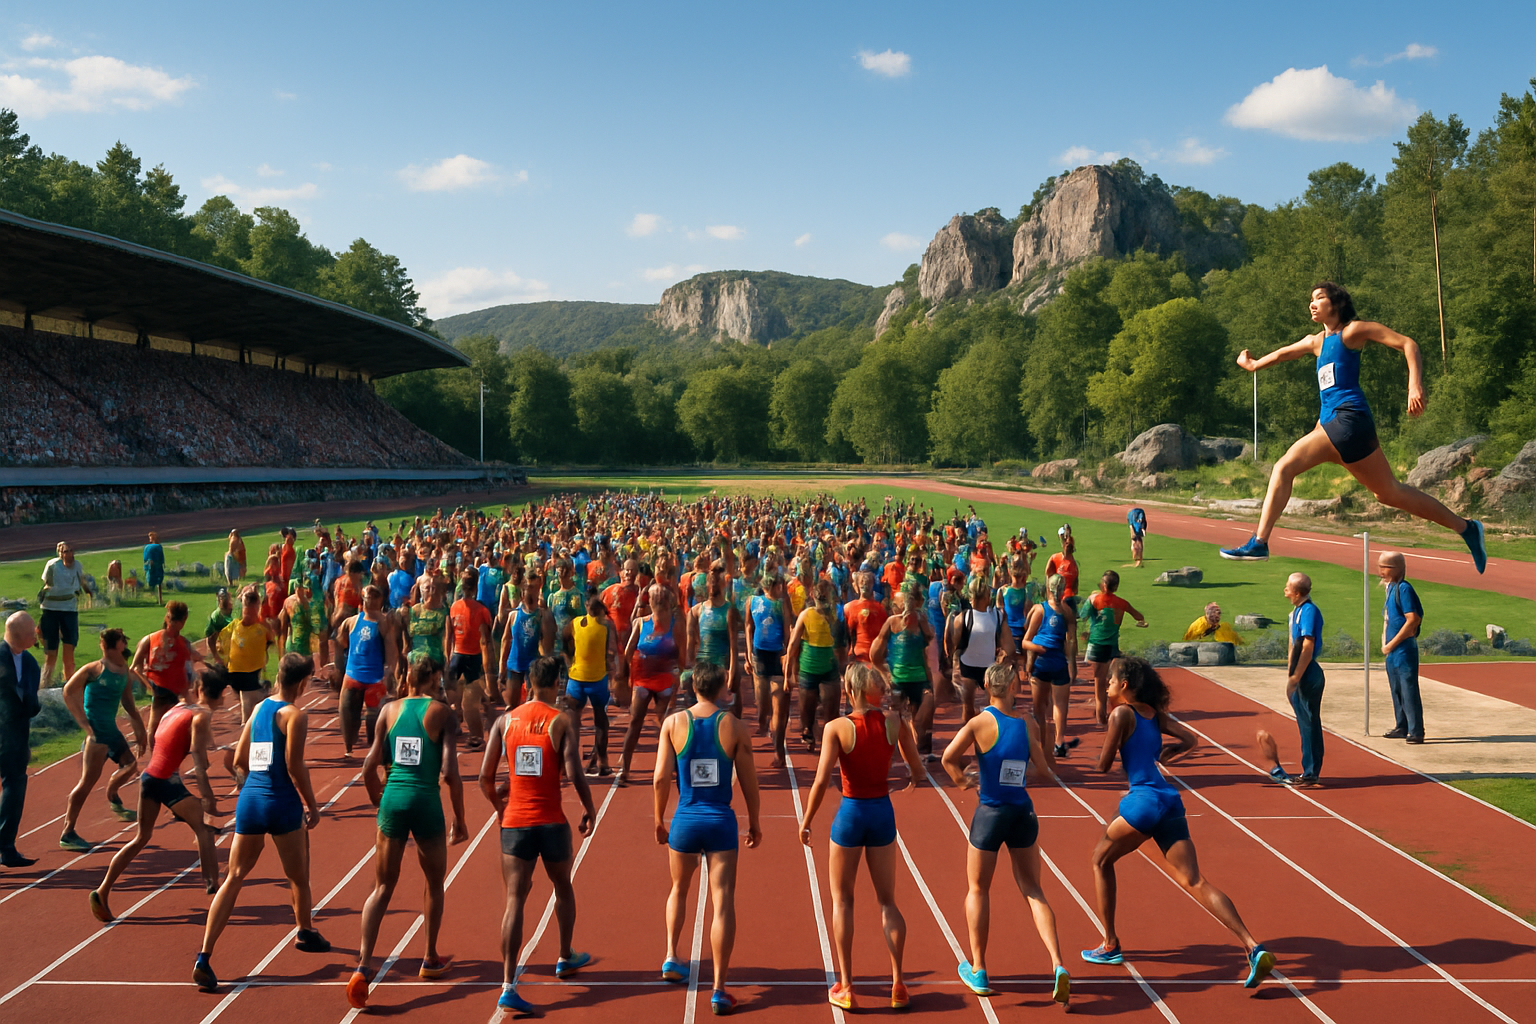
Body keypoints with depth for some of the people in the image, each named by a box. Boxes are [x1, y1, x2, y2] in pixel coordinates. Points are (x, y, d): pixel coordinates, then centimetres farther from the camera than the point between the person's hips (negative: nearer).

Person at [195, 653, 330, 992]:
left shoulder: (259, 707, 10)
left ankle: (204, 958, -5)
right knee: (298, 876, 16)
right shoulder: (295, 715, -10)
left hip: (249, 799, 6)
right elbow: (295, 766, -14)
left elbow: (240, 758, 15)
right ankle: (306, 933, 37)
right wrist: (312, 805, -4)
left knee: (234, 878, 6)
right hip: (282, 804, -6)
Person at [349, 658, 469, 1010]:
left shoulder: (390, 710, 9)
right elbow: (450, 772, -8)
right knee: (434, 884, 20)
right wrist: (460, 819, 1)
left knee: (382, 888, 11)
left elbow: (369, 768, 7)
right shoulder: (442, 712, -1)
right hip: (426, 802, -3)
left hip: (393, 799, 3)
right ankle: (430, 960, 31)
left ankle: (362, 967, -4)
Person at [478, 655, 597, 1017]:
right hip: (551, 822, -2)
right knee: (563, 887, 23)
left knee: (515, 901, 0)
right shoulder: (561, 722, -6)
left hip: (514, 821, 2)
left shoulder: (505, 720, 3)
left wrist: (497, 804, 21)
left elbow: (485, 777, 2)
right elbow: (574, 774, -14)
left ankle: (508, 985, -10)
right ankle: (566, 959, 39)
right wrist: (589, 809, 1)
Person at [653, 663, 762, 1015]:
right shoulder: (735, 727, -4)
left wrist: (659, 820, 9)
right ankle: (719, 992, 0)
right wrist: (755, 823, 13)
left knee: (679, 888, 28)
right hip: (722, 822, -1)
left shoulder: (673, 723, -4)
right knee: (723, 903, 1)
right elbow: (749, 782, 0)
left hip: (685, 820, 1)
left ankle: (672, 957, 28)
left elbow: (660, 779, -5)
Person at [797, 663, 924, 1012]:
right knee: (887, 901, 15)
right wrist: (911, 781, 26)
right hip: (883, 813, 3)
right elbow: (917, 770, 2)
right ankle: (898, 984, 13)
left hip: (850, 813, -3)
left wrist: (806, 822, -5)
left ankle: (845, 986, 13)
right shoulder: (895, 723, -6)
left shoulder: (837, 728, -15)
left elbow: (821, 782, -17)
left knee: (842, 902, 12)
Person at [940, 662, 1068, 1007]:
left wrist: (961, 779, -2)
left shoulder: (980, 723, -9)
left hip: (990, 813, -3)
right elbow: (1044, 774, 3)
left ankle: (978, 970, 20)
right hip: (1023, 812, 3)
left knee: (978, 890, 15)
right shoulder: (1028, 725, 0)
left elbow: (948, 757, -21)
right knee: (1033, 891, 12)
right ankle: (1058, 965, -3)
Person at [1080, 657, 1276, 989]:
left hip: (1145, 800, -7)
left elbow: (1103, 765, -4)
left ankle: (1110, 945, 18)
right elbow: (1189, 739, 21)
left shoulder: (1121, 714, -4)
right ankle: (1253, 946, -13)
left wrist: (1103, 749, 17)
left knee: (1101, 859, 16)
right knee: (1196, 882, 2)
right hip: (1171, 803, 7)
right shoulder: (1154, 713, 16)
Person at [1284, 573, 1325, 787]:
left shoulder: (1309, 611, -17)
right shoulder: (1296, 611, 12)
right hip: (1300, 675, 10)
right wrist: (1289, 675, 17)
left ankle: (1311, 773, 2)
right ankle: (1308, 771, 24)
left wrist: (1295, 678, -20)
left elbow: (1307, 649, -21)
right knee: (1305, 723, 15)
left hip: (1308, 674, -10)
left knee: (1310, 723, -4)